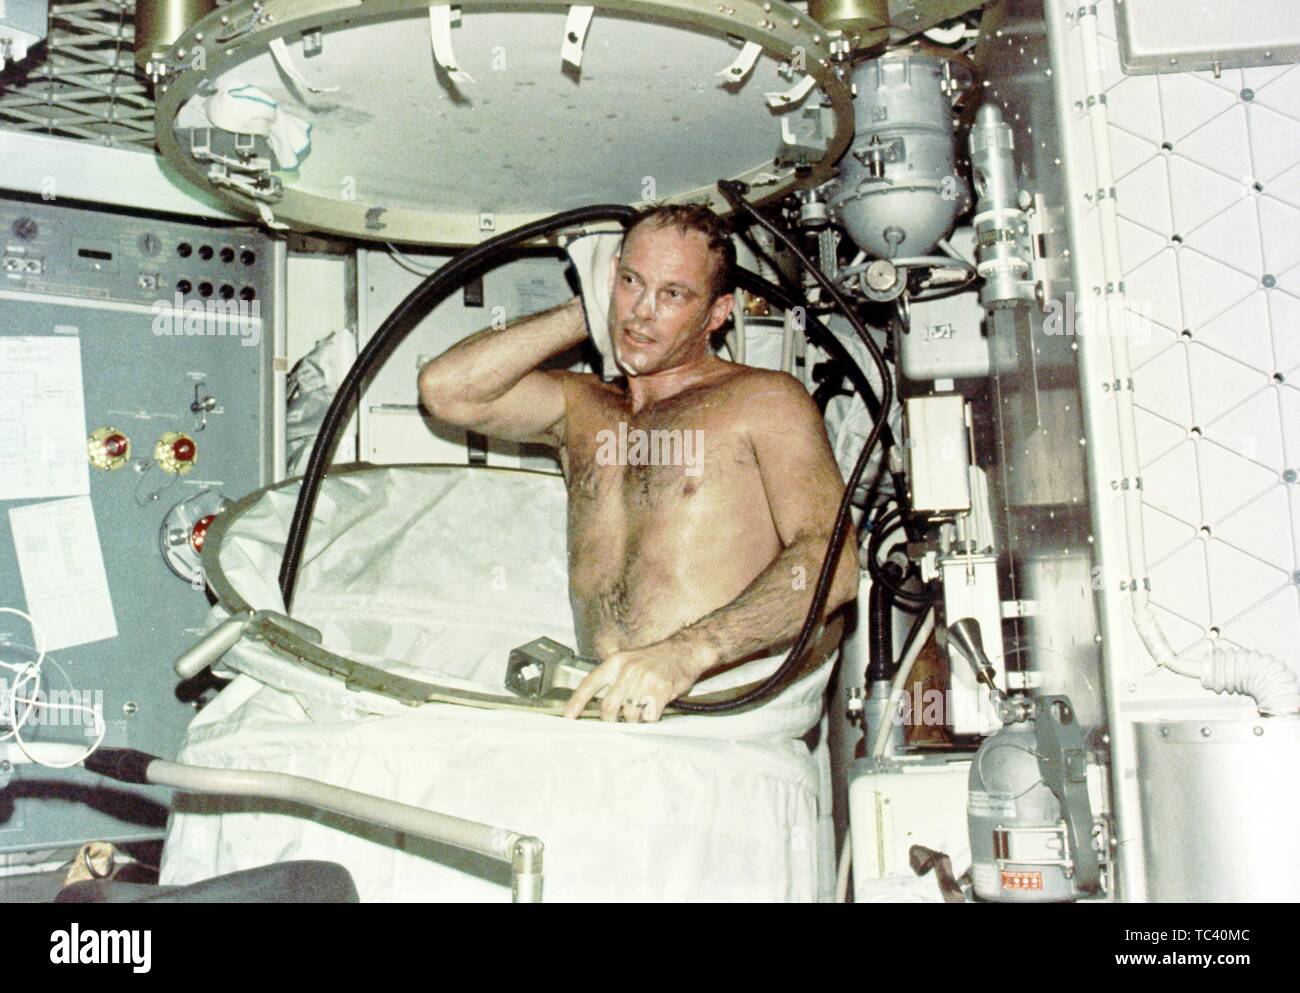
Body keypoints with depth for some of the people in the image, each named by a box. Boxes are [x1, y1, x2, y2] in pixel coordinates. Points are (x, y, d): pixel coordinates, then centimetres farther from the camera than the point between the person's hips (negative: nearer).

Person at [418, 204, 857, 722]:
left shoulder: (766, 398, 8)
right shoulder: (581, 405, 24)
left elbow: (830, 560, -7)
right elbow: (446, 388, 10)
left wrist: (687, 652, -22)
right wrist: (584, 312, 16)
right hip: (610, 709, 5)